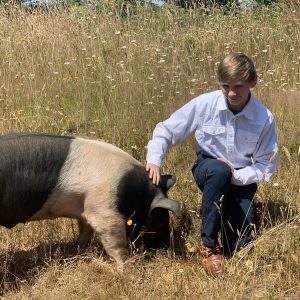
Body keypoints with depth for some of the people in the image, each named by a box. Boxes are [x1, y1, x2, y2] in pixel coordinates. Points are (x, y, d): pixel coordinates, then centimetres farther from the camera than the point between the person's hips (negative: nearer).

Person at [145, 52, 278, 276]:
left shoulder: (265, 119, -18)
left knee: (239, 246, -12)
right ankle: (208, 245, -24)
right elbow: (166, 130, -8)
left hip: (242, 179, 1)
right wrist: (154, 160, -23)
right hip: (208, 169, 0)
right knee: (219, 171, -40)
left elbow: (267, 165, -10)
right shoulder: (204, 104, -18)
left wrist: (236, 175, -24)